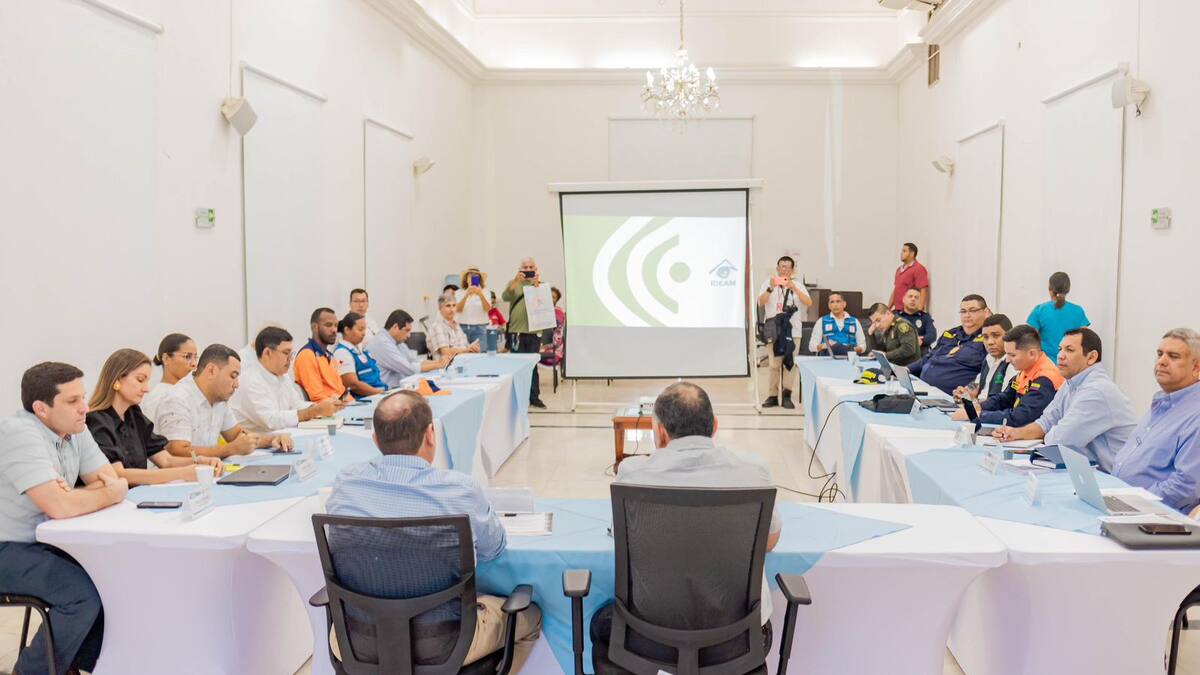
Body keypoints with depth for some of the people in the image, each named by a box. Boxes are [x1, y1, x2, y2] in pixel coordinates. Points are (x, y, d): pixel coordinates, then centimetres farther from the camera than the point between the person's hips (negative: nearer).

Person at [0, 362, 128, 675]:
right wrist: (109, 494, -15)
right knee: (85, 593, -23)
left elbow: (115, 482, 1)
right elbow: (59, 506, -32)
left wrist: (77, 496, -19)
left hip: (46, 541, 8)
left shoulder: (75, 429, 1)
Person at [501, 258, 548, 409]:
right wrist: (516, 280, -23)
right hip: (516, 332, -1)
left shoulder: (541, 285, 9)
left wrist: (536, 285, -16)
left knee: (533, 365, 6)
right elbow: (505, 297, -10)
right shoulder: (514, 284, 8)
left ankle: (534, 397, 12)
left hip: (534, 332, 1)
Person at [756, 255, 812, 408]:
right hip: (773, 330, -1)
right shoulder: (768, 283, 8)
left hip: (792, 330, 1)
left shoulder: (798, 285, 9)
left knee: (793, 363, -8)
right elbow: (761, 303, -5)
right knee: (774, 364, -3)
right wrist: (770, 288, -19)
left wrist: (794, 289, -17)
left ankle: (786, 394, -1)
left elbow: (809, 303, -6)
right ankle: (773, 395, 3)